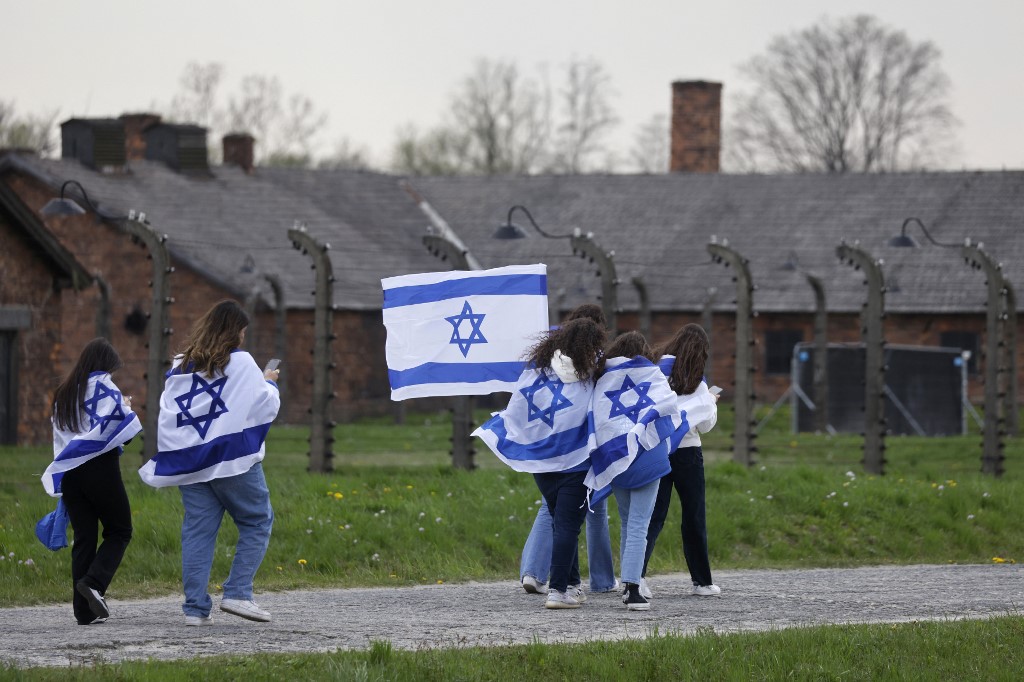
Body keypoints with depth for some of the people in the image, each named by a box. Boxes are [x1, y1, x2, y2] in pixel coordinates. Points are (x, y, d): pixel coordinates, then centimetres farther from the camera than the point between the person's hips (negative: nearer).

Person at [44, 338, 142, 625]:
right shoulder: (103, 386, -6)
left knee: (84, 537, 6)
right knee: (119, 531, 7)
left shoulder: (63, 393, 16)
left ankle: (84, 610, 0)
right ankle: (95, 581, -16)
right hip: (100, 468, -6)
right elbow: (123, 422, -13)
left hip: (68, 471, 6)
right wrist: (127, 407, 6)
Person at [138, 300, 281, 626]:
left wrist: (168, 457, 20)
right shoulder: (241, 363, -4)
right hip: (235, 460, -5)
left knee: (197, 531, 5)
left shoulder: (181, 366, 11)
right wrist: (269, 382, 18)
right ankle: (238, 593, -4)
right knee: (257, 523, 8)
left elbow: (167, 412, 13)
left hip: (190, 461, 5)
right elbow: (266, 404, 0)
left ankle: (196, 607, 0)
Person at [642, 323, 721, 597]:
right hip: (685, 451, -3)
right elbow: (705, 423, -4)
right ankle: (701, 580, 19)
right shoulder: (694, 381, -8)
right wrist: (711, 402, 15)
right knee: (694, 516, 11)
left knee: (654, 515, 4)